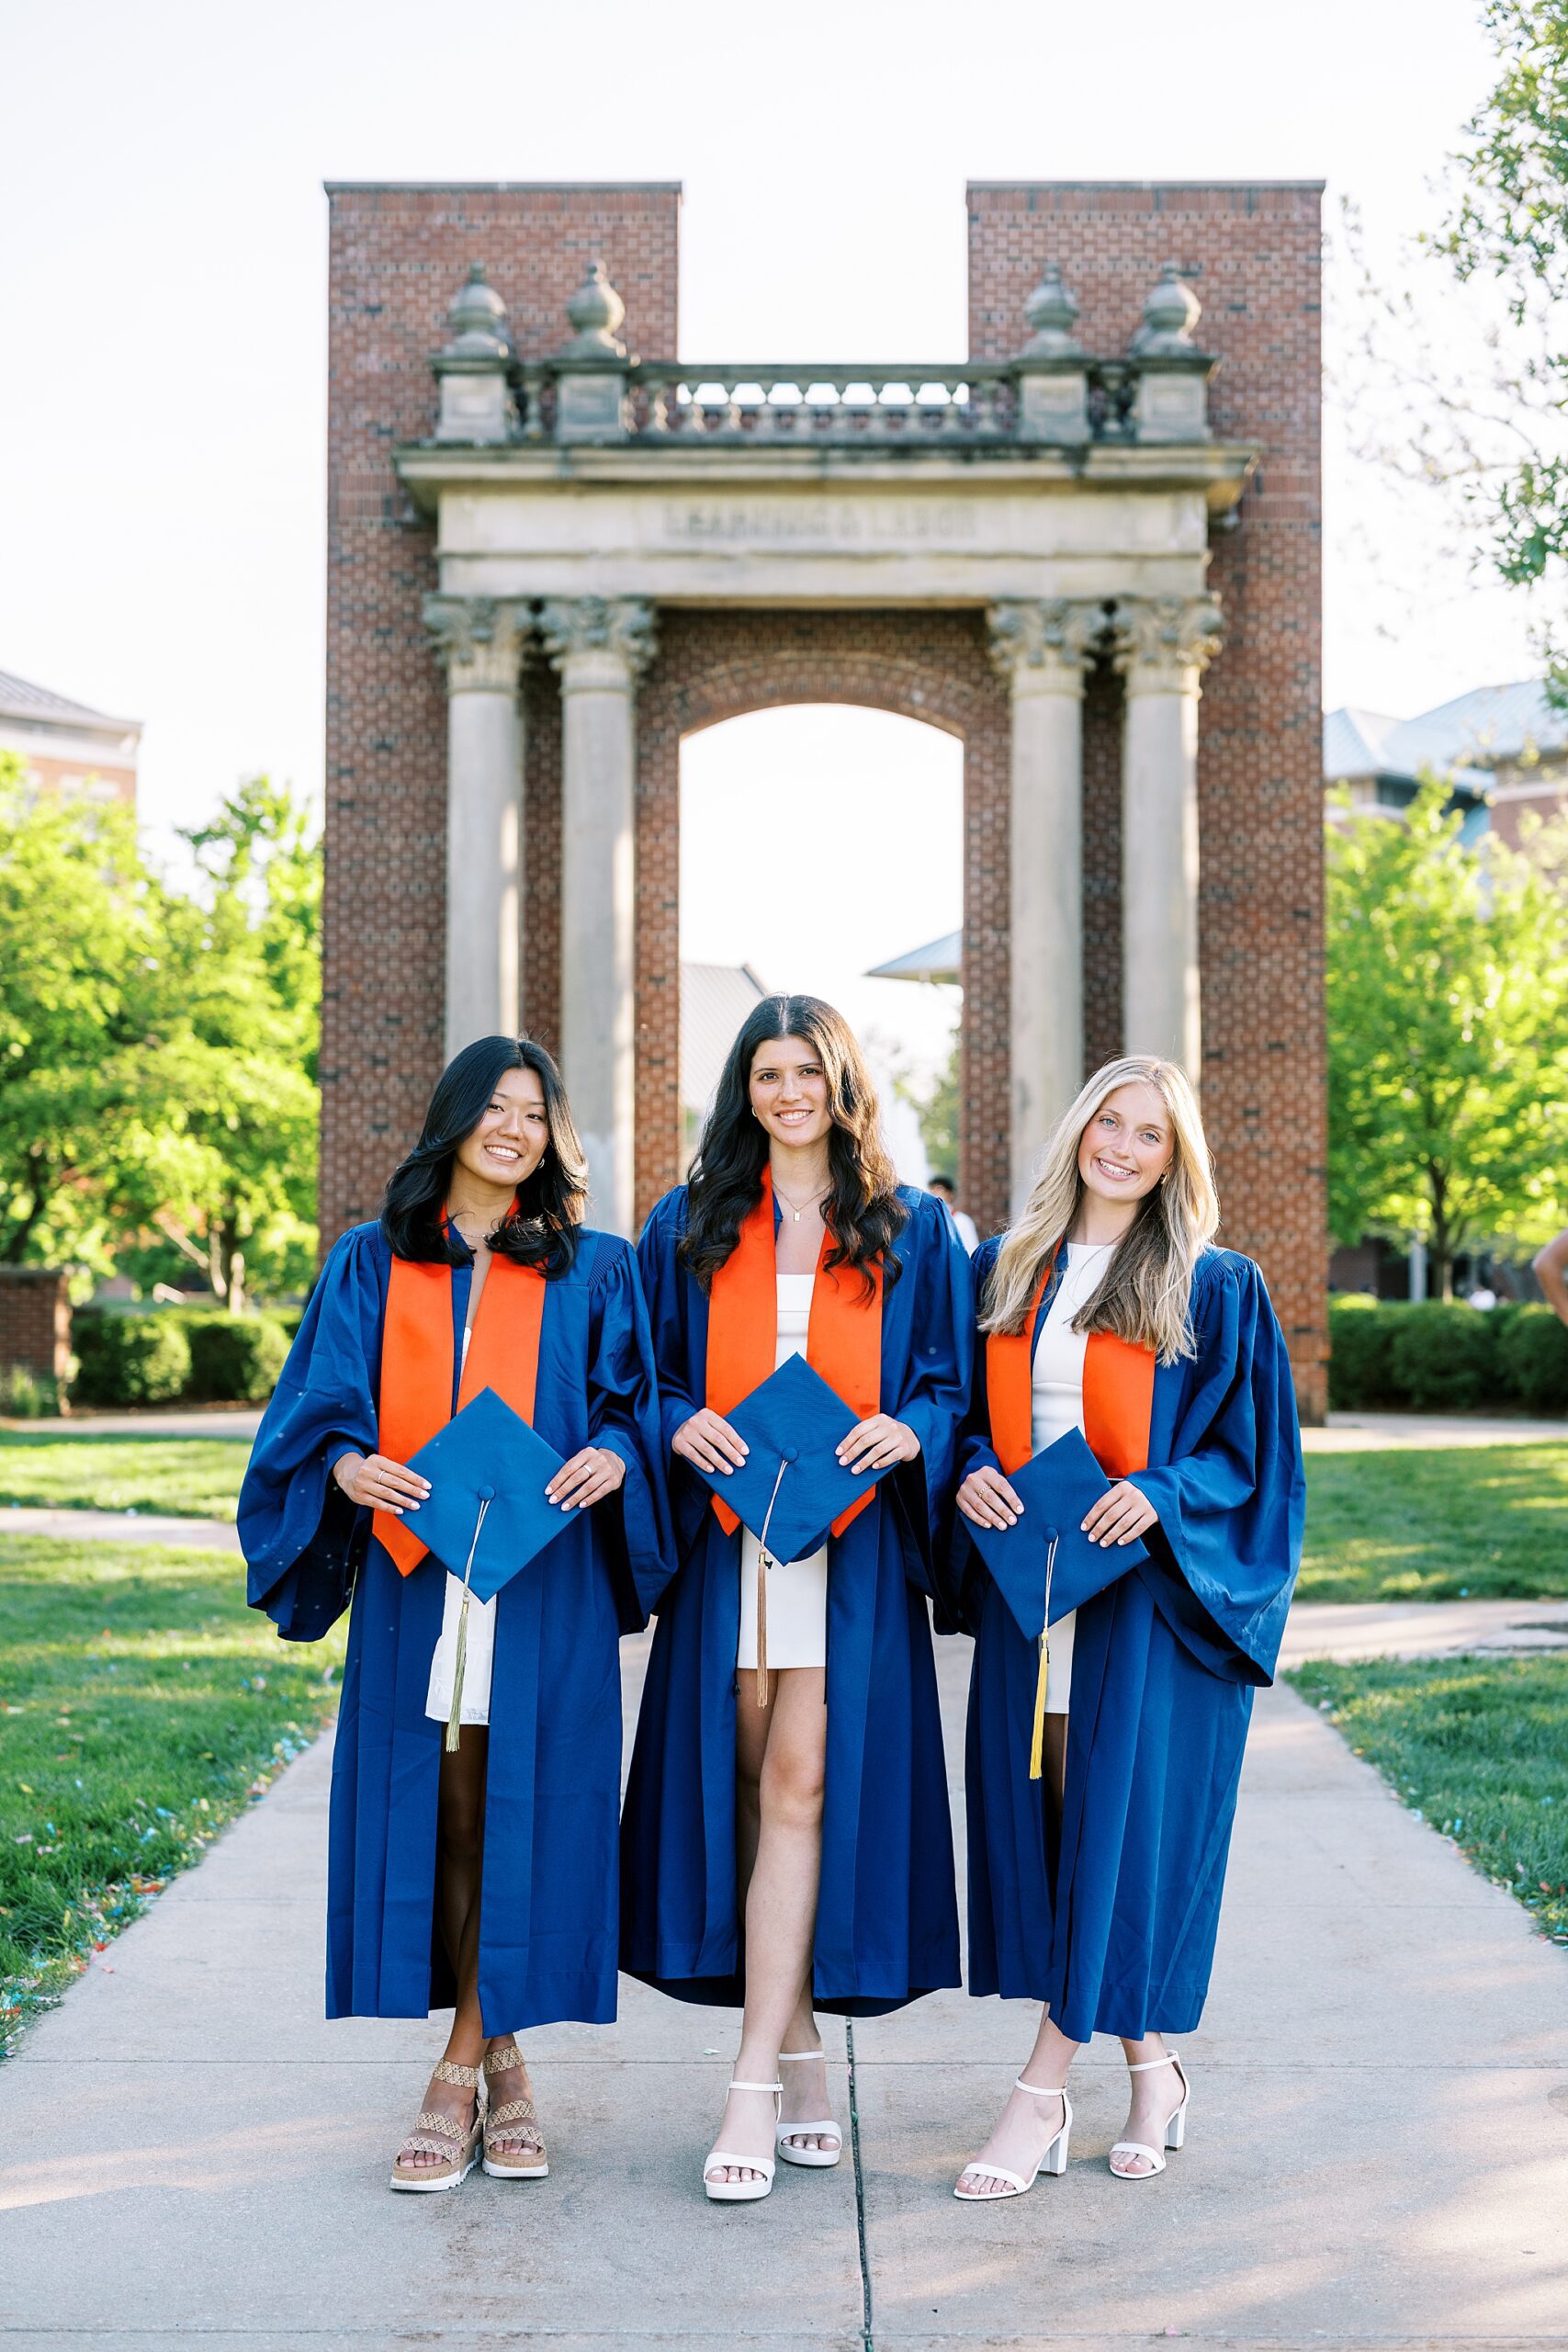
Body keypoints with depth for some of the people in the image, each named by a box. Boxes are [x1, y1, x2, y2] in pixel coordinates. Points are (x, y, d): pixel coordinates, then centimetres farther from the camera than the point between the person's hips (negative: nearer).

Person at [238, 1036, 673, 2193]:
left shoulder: (593, 1270, 11)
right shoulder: (373, 1264, 12)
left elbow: (631, 1400, 7)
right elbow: (324, 1401, 5)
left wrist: (612, 1455, -15)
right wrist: (350, 1466, -16)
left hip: (544, 1578, -1)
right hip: (415, 1575, 1)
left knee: (523, 1804, -2)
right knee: (439, 1806, 1)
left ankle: (464, 2070, 8)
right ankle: (503, 2065, 12)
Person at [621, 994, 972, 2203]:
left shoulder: (913, 1230, 9)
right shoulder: (690, 1226, 12)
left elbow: (955, 1381, 9)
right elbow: (646, 1370, 13)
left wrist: (907, 1430, -12)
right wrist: (679, 1424, -9)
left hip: (851, 1546, -2)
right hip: (725, 1536, 2)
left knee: (801, 1786, -10)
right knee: (743, 1784, 3)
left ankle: (755, 2087, -10)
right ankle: (803, 2056, 16)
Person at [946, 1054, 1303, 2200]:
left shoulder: (1216, 1288, 1)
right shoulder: (1004, 1272, 11)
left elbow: (1254, 1448, 0)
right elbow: (968, 1411, 17)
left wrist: (1161, 1492, -17)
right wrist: (973, 1469, -5)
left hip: (1151, 1589, -4)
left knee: (1120, 1820, -5)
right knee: (1035, 1818, 5)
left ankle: (1044, 2091, 2)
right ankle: (1150, 2063, 21)